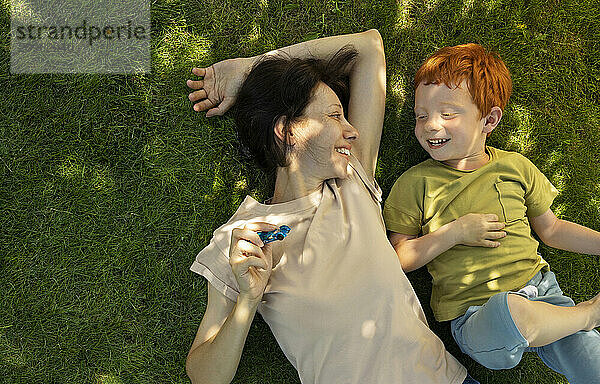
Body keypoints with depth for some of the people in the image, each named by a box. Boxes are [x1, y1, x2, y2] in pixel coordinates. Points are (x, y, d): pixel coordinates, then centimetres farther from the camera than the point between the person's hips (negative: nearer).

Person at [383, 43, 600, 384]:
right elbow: (400, 258, -4)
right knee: (511, 310, -35)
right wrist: (455, 232, -15)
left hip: (540, 289, 3)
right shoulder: (416, 183, -5)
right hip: (475, 315, -2)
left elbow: (550, 228, 17)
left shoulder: (515, 166, 5)